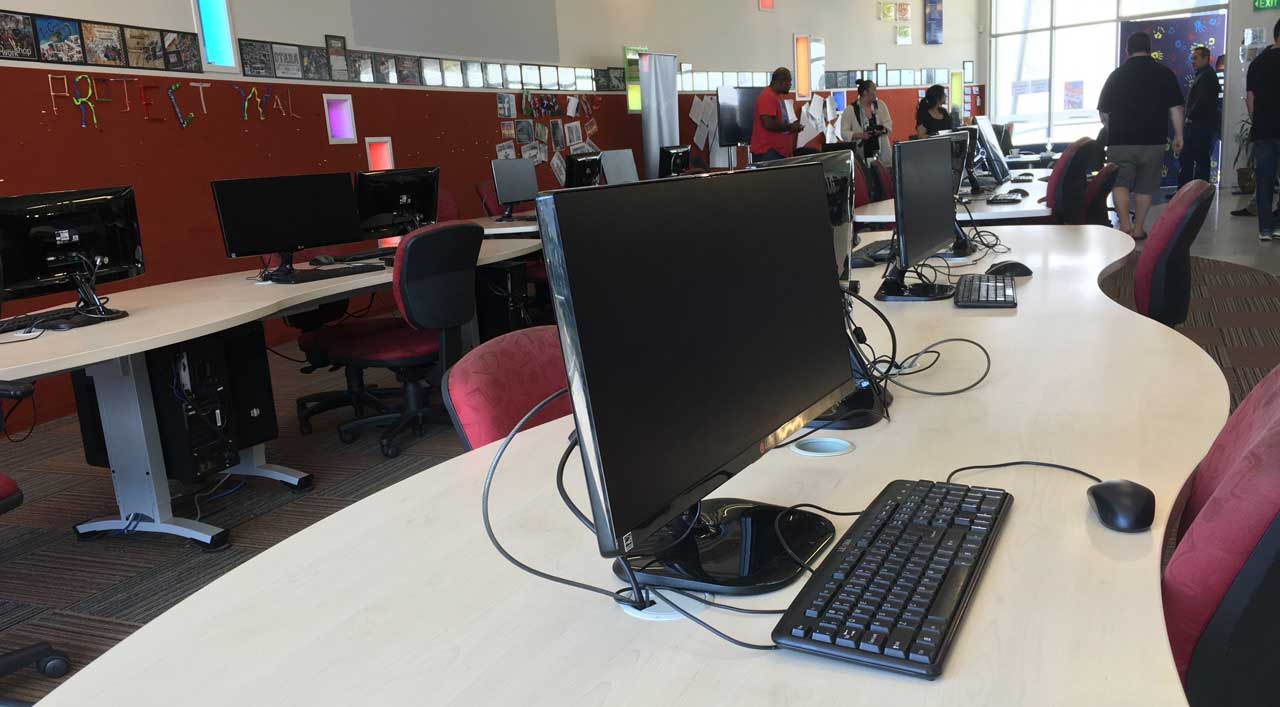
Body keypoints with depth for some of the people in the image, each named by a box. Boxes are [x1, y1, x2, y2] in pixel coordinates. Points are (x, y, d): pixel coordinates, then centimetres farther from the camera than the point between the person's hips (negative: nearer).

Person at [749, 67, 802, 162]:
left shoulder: (777, 96, 19)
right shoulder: (767, 97, -13)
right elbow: (769, 124, -23)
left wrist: (792, 126, 12)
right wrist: (790, 127, -10)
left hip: (779, 151, 10)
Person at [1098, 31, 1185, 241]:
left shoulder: (1116, 75, 4)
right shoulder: (1164, 73, 2)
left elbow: (1104, 112, 9)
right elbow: (1175, 108, 1)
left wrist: (1112, 130, 25)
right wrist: (1178, 135, 8)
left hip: (1120, 140, -1)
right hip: (1153, 140, 1)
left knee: (1120, 183, 1)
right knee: (1145, 187, 10)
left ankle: (1125, 224, -17)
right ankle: (1138, 228, 16)